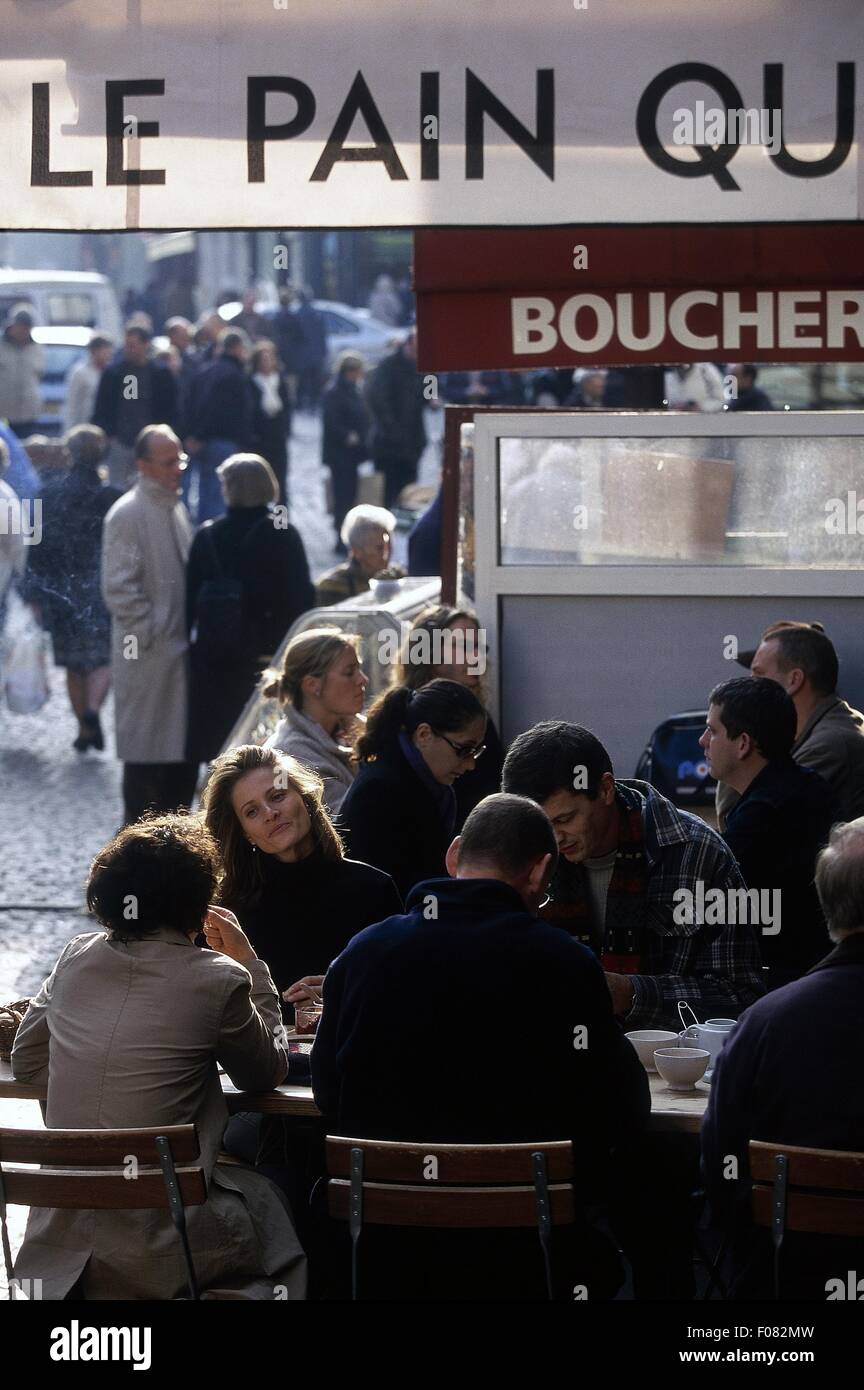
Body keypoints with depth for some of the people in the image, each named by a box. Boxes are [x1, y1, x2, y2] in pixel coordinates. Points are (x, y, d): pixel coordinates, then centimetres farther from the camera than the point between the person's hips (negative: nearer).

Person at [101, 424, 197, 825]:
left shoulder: (175, 508, 12)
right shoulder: (128, 515, -14)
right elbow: (118, 589, -18)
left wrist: (190, 632, 13)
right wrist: (151, 635, -16)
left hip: (181, 652, 8)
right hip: (148, 657, -8)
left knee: (185, 746, 11)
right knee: (147, 751, -1)